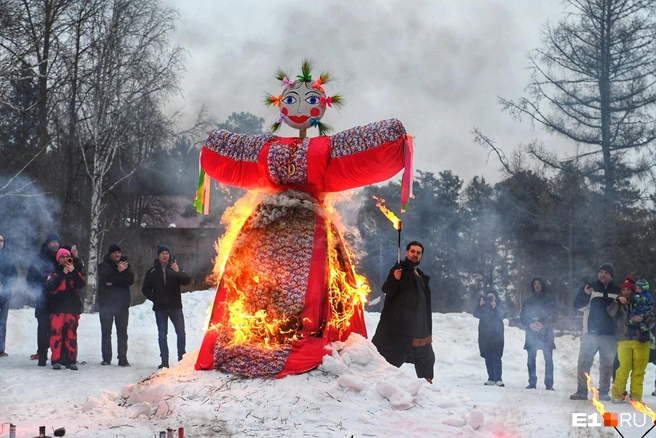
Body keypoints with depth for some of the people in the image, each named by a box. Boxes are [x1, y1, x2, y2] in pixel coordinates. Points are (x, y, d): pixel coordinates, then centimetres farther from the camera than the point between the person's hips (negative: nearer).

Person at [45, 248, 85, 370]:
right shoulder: (54, 272, 7)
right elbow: (50, 286, -10)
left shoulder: (75, 271, 14)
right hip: (57, 307, -2)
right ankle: (56, 360, -6)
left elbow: (81, 284, -3)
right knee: (56, 334, -9)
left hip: (72, 307, 2)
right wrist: (62, 274, -14)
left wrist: (73, 272, -14)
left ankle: (71, 360, 2)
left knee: (71, 335, 0)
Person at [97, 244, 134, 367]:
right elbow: (105, 278, -15)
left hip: (122, 303, 2)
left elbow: (130, 280, -5)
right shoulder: (103, 265, 5)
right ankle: (106, 358, 5)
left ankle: (123, 359, 3)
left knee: (122, 332, 1)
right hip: (106, 303, -2)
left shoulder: (125, 265, 12)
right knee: (106, 332, 0)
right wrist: (118, 271, -25)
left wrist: (114, 281, -14)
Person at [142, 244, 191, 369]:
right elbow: (145, 289, 10)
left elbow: (187, 281, -11)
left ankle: (182, 359, 1)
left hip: (175, 307, -1)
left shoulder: (175, 268, 2)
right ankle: (164, 361, 7)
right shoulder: (152, 272, 5)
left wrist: (178, 272, -28)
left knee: (181, 332, -5)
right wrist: (154, 298, -3)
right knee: (162, 335, 4)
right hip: (160, 308, 1)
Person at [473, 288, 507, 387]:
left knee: (496, 357, -12)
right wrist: (480, 306, -16)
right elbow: (476, 314, -1)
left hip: (496, 335, -3)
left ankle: (498, 379, -14)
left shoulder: (499, 305, 5)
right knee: (488, 357, 3)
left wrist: (495, 308, -24)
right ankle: (491, 379, 7)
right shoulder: (483, 305, 12)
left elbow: (502, 315, -11)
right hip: (485, 335, 3)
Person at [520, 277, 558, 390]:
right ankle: (532, 383, 4)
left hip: (546, 333, -3)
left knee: (548, 359, -8)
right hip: (531, 332, 3)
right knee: (531, 359, 0)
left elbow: (554, 314, 1)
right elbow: (522, 316, 11)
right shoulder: (528, 301, 17)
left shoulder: (550, 299, 9)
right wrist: (530, 324, -9)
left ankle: (549, 384, -7)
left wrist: (543, 324, -13)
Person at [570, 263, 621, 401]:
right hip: (591, 332, -2)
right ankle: (581, 391, -3)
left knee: (607, 364, 6)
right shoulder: (590, 287, 5)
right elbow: (578, 305, -2)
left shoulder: (617, 291, 10)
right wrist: (585, 295, -21)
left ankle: (604, 392, 13)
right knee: (584, 361, -6)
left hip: (610, 334, 2)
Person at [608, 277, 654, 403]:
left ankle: (636, 396, 8)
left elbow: (652, 320, 7)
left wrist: (643, 319, -12)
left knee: (639, 369, -1)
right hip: (624, 340, -1)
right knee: (624, 368, -14)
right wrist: (618, 301, -23)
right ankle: (618, 393, -4)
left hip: (641, 341, 1)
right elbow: (611, 313, -9)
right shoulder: (618, 305, 11)